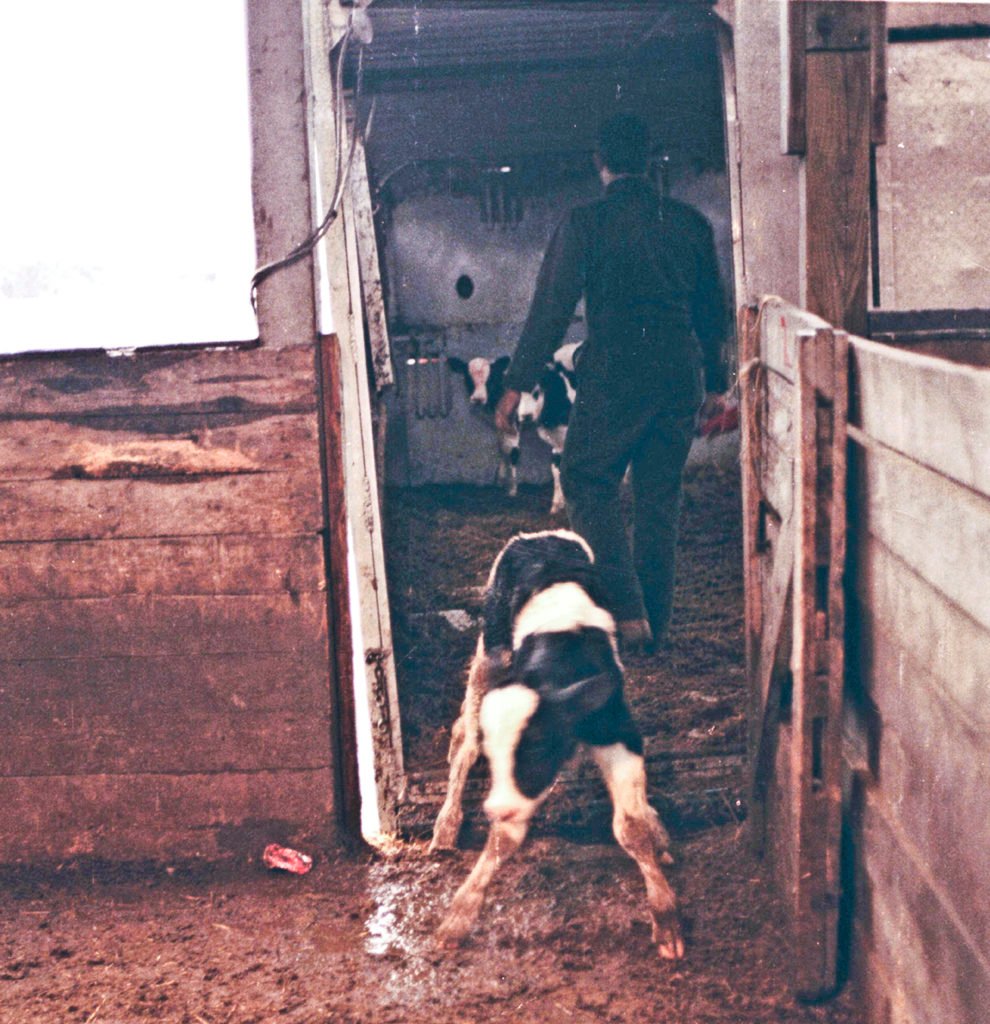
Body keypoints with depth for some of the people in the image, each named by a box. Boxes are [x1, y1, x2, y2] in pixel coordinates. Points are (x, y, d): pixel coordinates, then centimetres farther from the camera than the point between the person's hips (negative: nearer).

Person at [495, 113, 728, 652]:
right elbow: (712, 309, 14)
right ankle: (654, 623, 17)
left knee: (588, 485, 7)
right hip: (681, 378, 5)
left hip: (613, 378, -4)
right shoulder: (689, 222, 7)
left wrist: (517, 383, -4)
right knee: (659, 496, 12)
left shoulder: (584, 224, -7)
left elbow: (552, 308, -9)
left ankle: (627, 611, -5)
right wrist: (714, 382, 24)